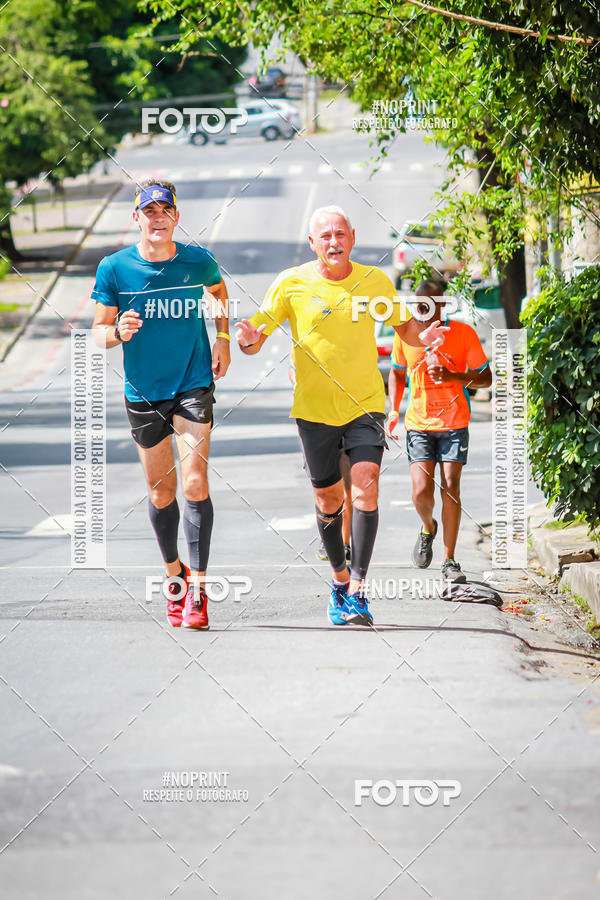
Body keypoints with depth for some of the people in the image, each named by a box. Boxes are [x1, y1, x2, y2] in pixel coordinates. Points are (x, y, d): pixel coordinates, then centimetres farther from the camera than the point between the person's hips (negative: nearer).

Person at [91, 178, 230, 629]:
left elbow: (218, 288, 19)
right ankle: (174, 572, 31)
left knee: (194, 482, -13)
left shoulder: (198, 261, -5)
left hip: (194, 385, -1)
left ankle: (197, 587, -10)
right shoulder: (113, 268, -7)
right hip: (143, 391, 1)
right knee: (161, 490, 9)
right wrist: (119, 331, -23)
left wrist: (223, 338, 8)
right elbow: (100, 330, 0)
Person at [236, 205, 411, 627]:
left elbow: (404, 325, 14)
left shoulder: (374, 281, -1)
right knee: (328, 499, 8)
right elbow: (256, 337, 0)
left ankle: (358, 590, -18)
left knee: (365, 485, -19)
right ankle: (339, 577, 33)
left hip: (365, 403, -1)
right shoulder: (292, 284, -4)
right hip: (315, 408, 1)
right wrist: (249, 339, -24)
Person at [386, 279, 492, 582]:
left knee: (450, 488, -8)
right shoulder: (405, 334, 0)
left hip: (454, 423, -1)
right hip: (418, 424, 1)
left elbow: (485, 377, -2)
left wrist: (452, 375, -19)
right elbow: (397, 372, 17)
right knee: (421, 492, -10)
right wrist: (393, 409, 4)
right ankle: (428, 528, 25)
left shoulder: (463, 333, -7)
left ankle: (449, 560, 2)